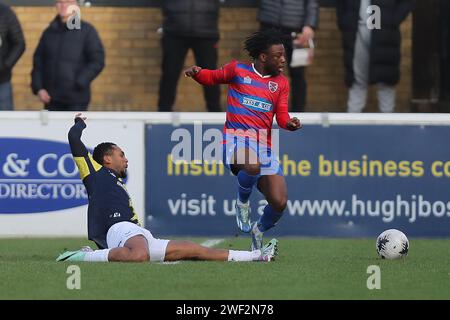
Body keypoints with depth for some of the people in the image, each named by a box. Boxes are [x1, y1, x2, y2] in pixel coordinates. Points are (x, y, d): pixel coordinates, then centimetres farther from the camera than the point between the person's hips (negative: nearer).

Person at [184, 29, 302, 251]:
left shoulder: (281, 83, 15)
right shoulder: (238, 70, 7)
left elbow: (282, 116, 8)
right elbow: (212, 78, 20)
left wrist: (290, 124, -15)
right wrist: (196, 73, -2)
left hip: (264, 147, 4)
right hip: (236, 140, -4)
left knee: (279, 203, -9)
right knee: (252, 166, -40)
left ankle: (259, 230, 25)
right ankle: (242, 201, -7)